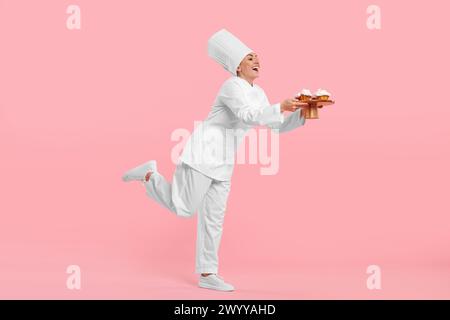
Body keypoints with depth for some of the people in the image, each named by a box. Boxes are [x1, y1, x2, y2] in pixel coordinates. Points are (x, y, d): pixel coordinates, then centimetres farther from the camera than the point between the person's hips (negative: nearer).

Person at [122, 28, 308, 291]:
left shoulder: (258, 93, 13)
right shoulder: (233, 86, -12)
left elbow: (276, 126, 13)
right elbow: (247, 116, -28)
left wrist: (301, 115, 0)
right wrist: (280, 107, -34)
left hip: (223, 161, 8)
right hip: (204, 152, -8)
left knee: (214, 218, 7)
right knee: (184, 209, -9)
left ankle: (207, 274, 12)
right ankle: (149, 175, 12)